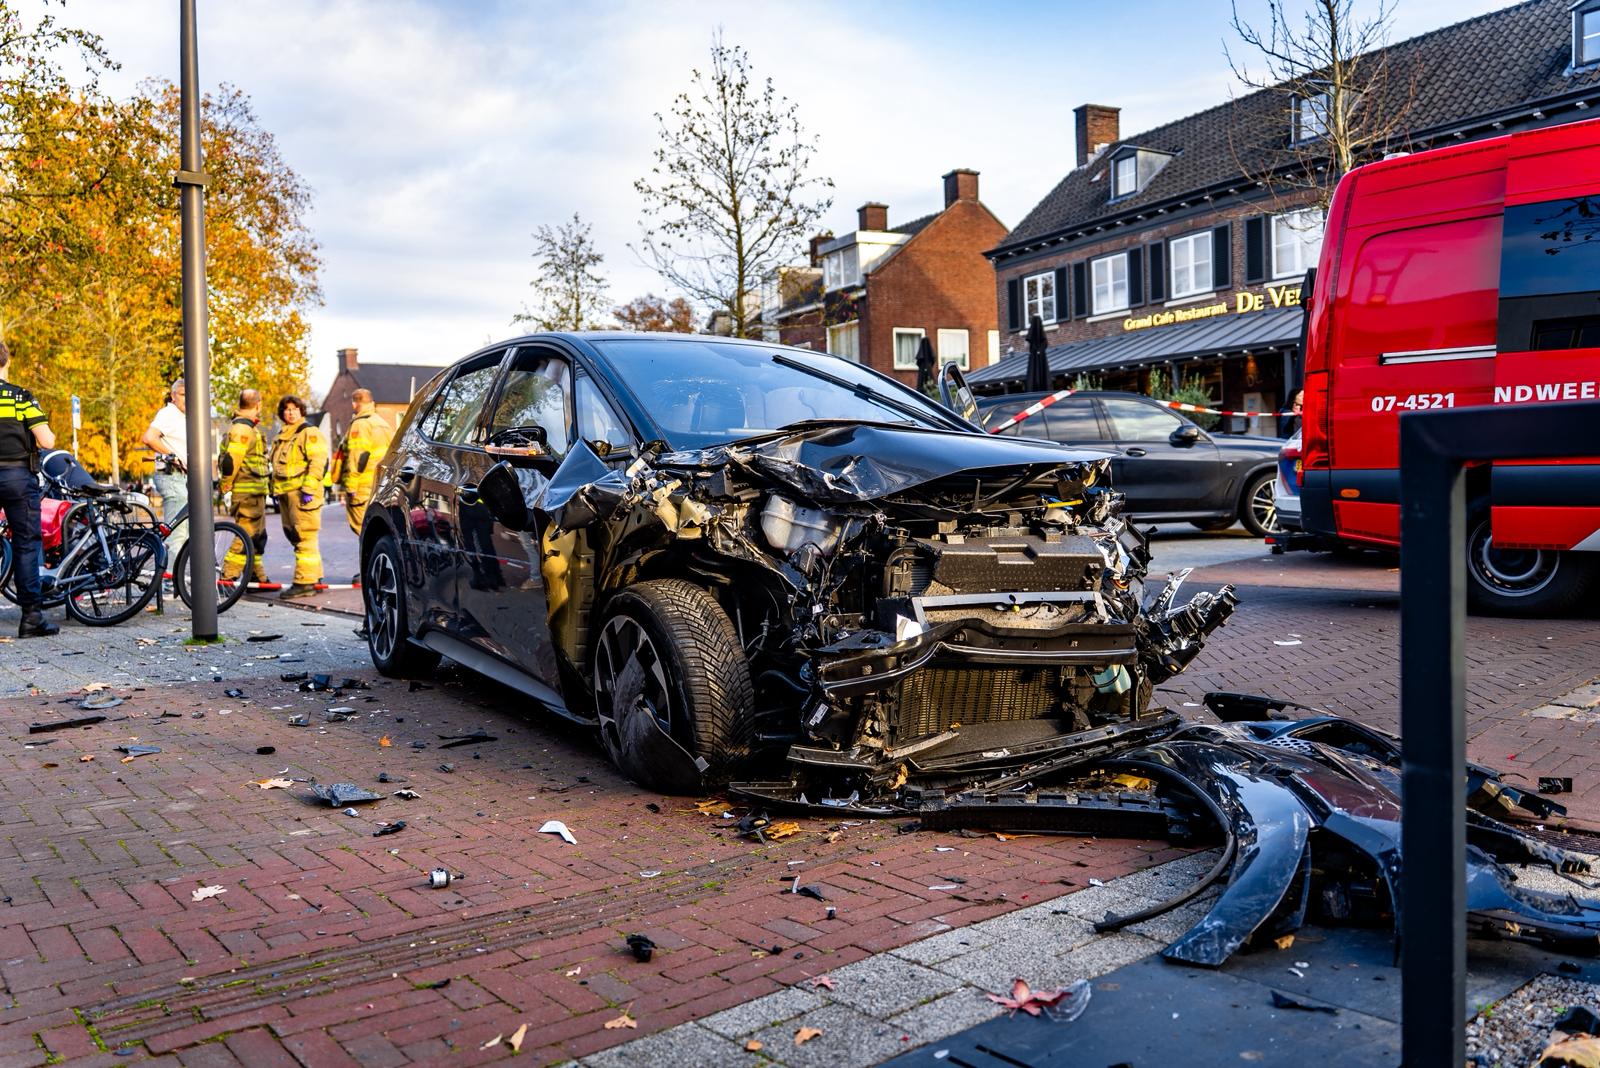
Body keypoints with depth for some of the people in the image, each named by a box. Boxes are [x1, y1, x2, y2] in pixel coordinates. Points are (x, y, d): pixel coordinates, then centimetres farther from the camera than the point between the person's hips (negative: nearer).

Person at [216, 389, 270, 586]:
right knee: (247, 535, -10)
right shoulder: (242, 428, -14)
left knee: (257, 535, 15)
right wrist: (227, 488, -18)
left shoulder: (248, 427, 19)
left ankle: (257, 577, 21)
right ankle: (228, 576, -8)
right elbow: (231, 460, -21)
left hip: (255, 493, 11)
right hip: (247, 493, -11)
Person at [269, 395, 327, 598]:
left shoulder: (310, 433, -5)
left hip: (302, 492, -10)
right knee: (292, 534, 12)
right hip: (285, 492, 10)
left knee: (304, 537, -10)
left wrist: (309, 488, -21)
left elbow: (317, 461, -15)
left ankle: (305, 581, -11)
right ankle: (314, 575, 20)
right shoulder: (280, 437, 24)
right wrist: (275, 490, 25)